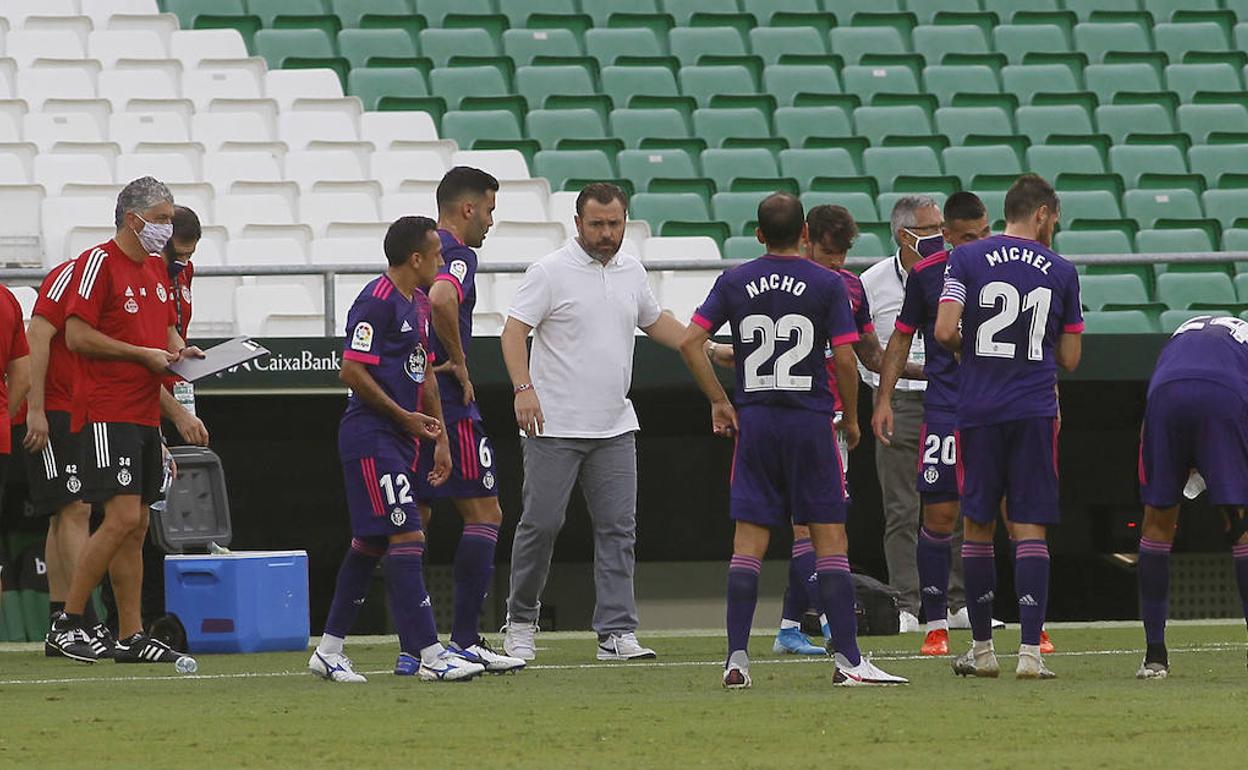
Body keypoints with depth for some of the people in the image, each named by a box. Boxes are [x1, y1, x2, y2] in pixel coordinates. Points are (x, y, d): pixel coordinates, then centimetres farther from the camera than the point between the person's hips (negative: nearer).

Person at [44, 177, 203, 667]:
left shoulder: (156, 269, 17)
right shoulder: (98, 263, -9)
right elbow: (77, 336, -15)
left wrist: (179, 350, 6)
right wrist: (144, 354, -15)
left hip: (144, 415, 9)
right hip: (107, 414, -9)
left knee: (136, 526, 8)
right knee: (123, 518, -15)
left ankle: (131, 636, 11)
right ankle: (67, 623, -7)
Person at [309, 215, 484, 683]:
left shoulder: (419, 306, 17)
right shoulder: (376, 301, -14)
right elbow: (352, 371, -17)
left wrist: (439, 437, 18)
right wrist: (404, 416, -13)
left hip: (400, 439, 10)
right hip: (371, 438, -10)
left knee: (370, 543, 12)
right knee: (407, 537, -13)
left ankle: (329, 650, 18)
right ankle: (428, 654, -15)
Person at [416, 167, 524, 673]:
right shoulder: (457, 254, -12)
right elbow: (441, 300, -32)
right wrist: (459, 363, -19)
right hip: (448, 405, -9)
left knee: (415, 519, 11)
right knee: (483, 512, -2)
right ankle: (464, 640, -6)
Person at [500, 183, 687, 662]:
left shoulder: (631, 272, 12)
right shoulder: (551, 272, -7)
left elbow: (655, 322, 29)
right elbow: (514, 330, -12)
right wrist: (523, 388, -25)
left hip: (614, 428, 5)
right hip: (555, 425, -5)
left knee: (618, 528, -1)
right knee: (542, 522, -2)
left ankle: (617, 634, -2)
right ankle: (520, 621, 15)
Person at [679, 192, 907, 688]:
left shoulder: (734, 283, 4)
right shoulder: (828, 285, -4)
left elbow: (690, 342, 0)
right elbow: (845, 359, -8)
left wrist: (719, 402, 9)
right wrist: (851, 419, 6)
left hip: (754, 423, 2)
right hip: (811, 422, -2)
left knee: (748, 546, 3)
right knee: (830, 542, 1)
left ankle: (737, 660, -2)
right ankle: (848, 660, -3)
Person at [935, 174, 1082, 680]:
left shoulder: (967, 259, 0)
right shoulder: (1061, 272, 4)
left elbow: (944, 331, -10)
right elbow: (1070, 359, 8)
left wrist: (973, 348, 11)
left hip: (978, 409, 0)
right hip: (1035, 409, 0)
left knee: (977, 526, 10)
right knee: (1030, 529, 0)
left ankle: (982, 648, 15)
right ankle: (1030, 651, -8)